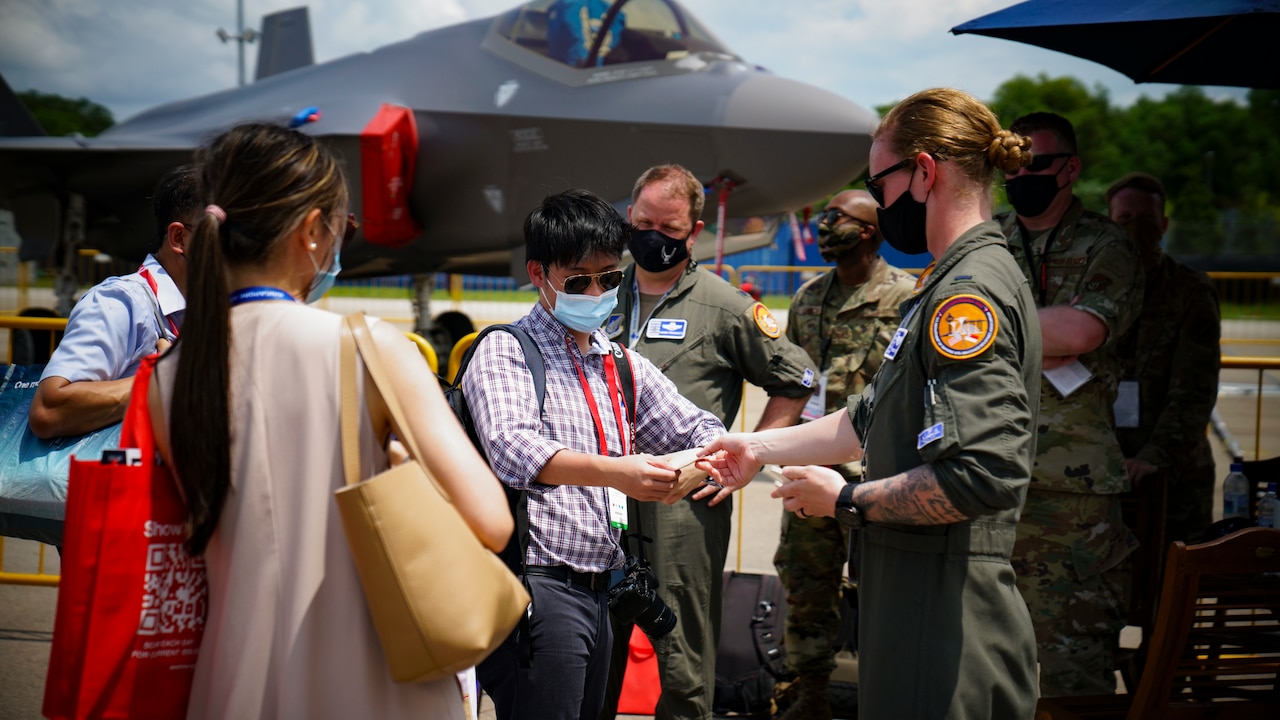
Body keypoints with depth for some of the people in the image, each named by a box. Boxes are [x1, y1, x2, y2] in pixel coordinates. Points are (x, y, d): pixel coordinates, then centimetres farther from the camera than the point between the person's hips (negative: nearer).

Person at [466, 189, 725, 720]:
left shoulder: (621, 364, 19)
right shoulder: (505, 352, -3)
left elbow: (692, 427, 19)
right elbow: (512, 448, -20)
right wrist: (613, 471, -36)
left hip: (599, 591, 7)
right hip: (537, 584, -7)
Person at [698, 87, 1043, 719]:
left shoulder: (971, 292, -17)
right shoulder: (952, 286, 17)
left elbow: (982, 473, -27)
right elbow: (873, 420, 27)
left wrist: (847, 501, -15)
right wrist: (758, 448, 28)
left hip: (945, 613, -10)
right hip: (912, 593, 10)